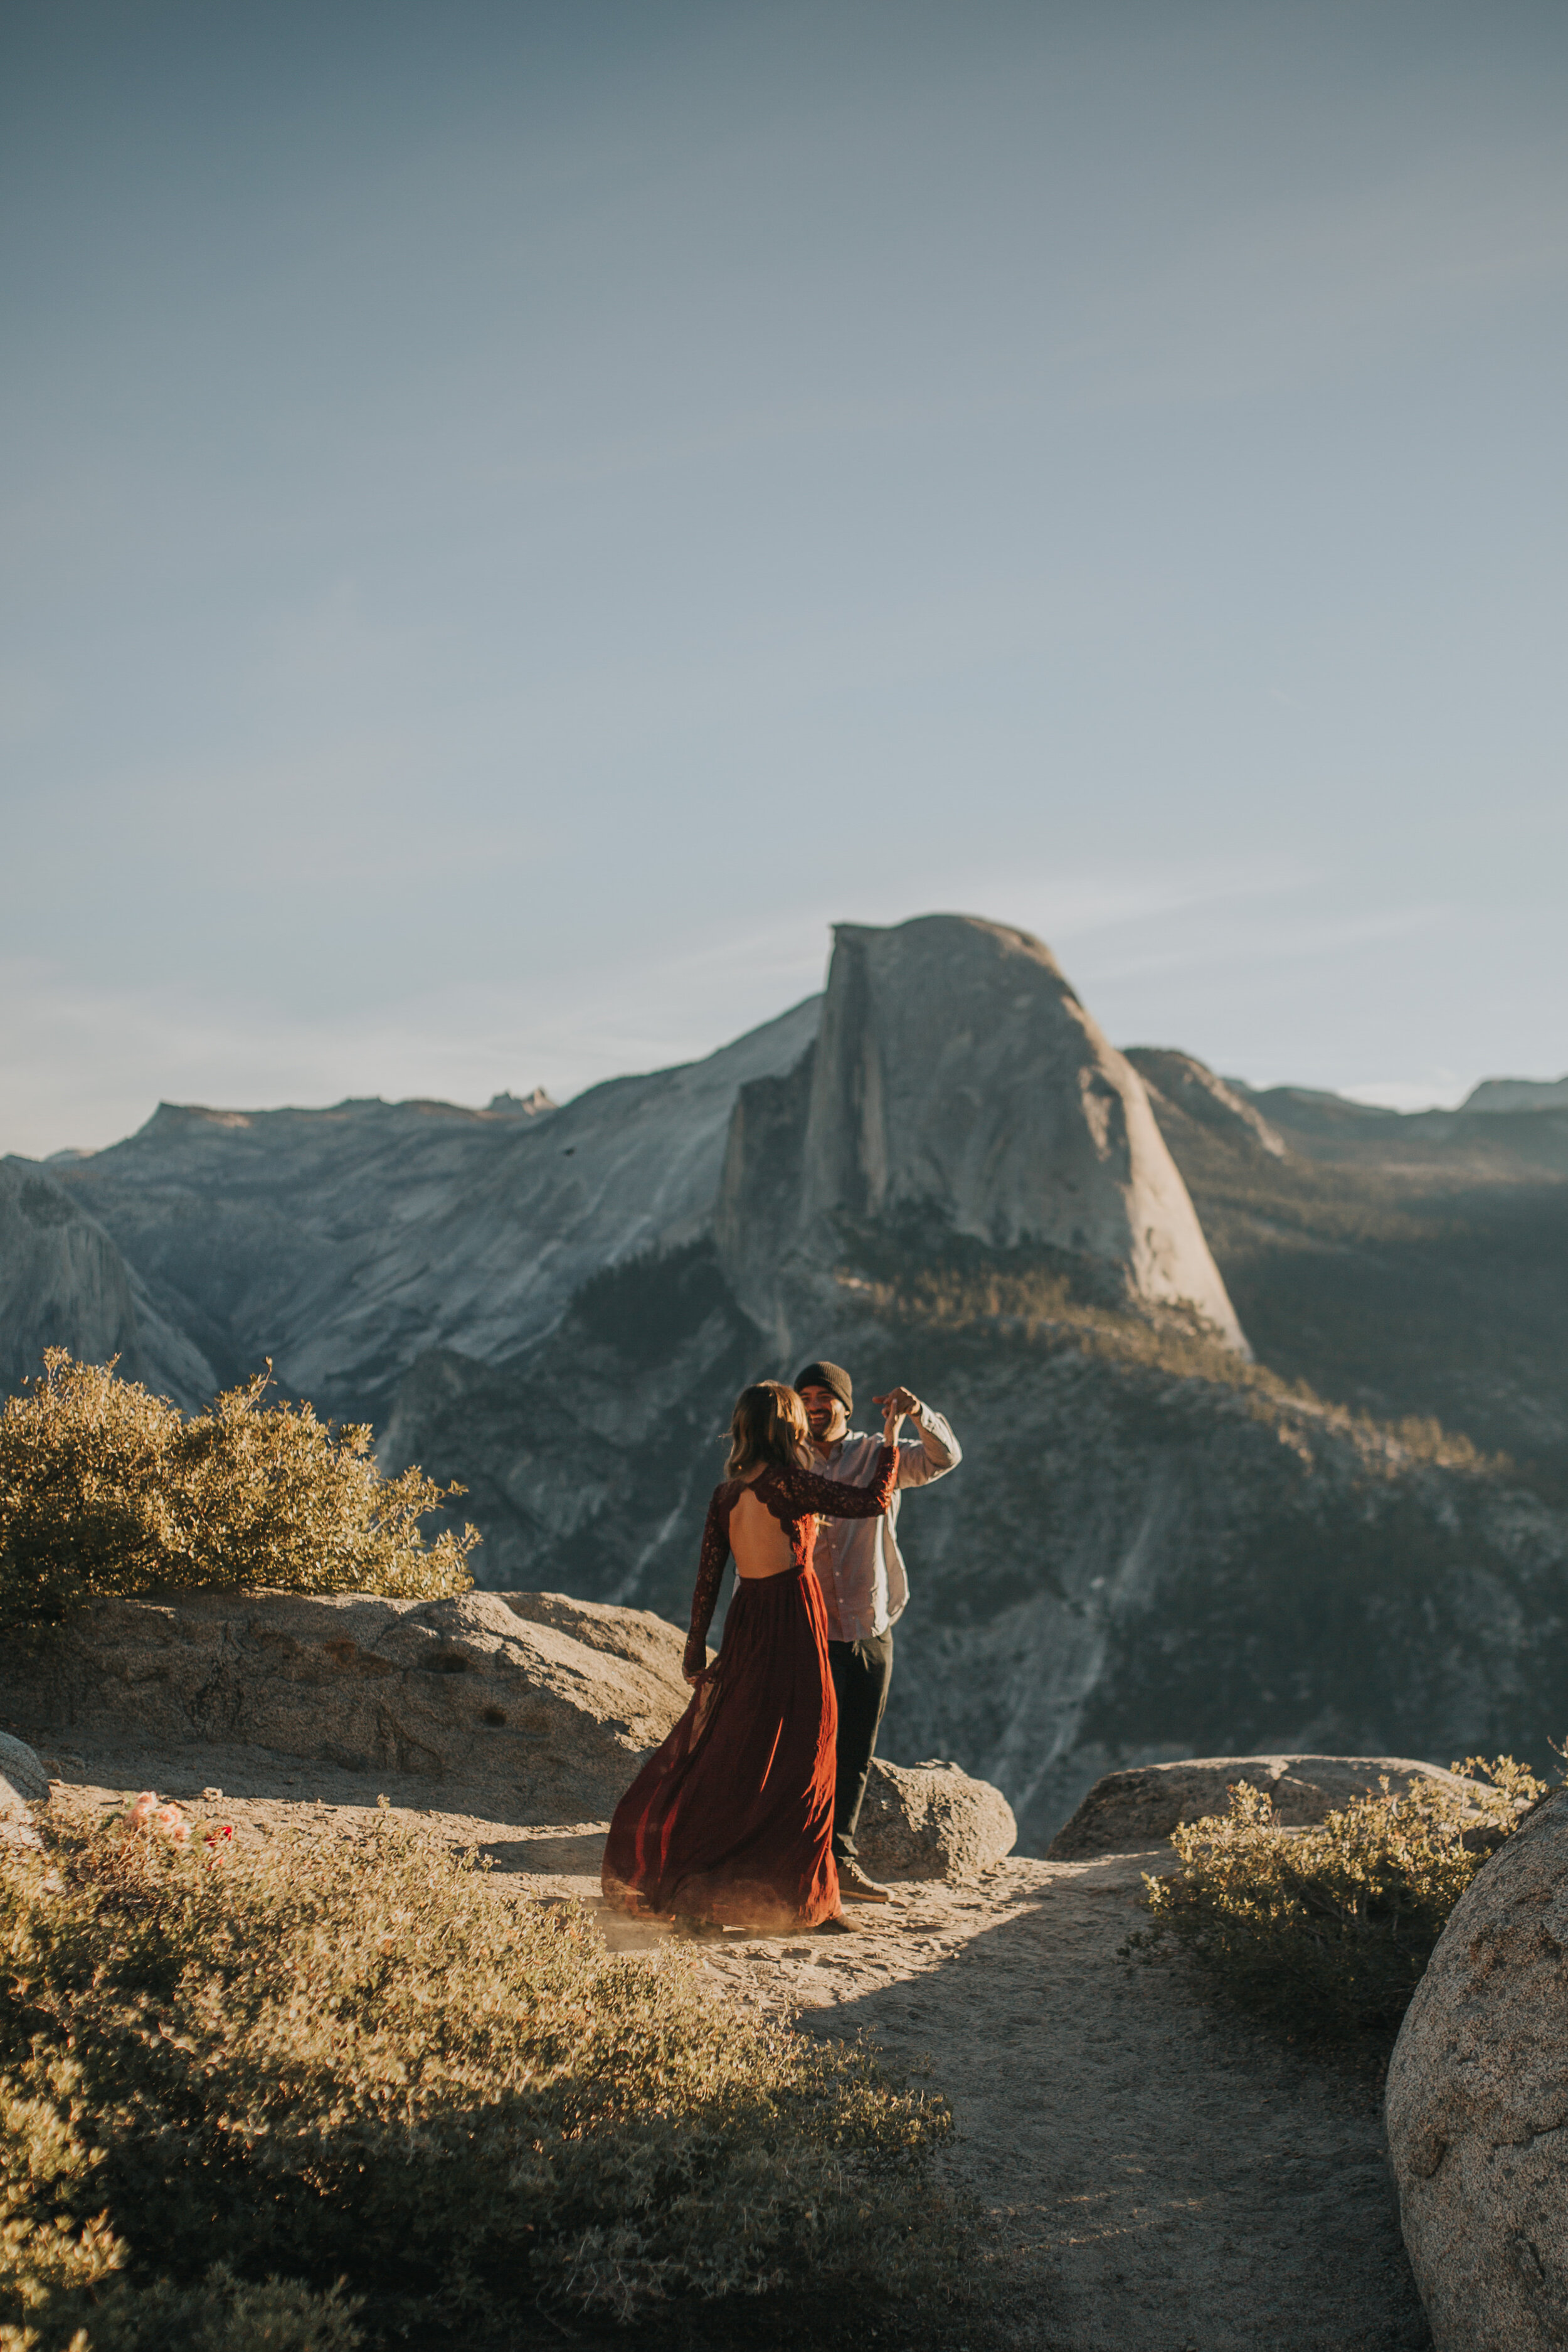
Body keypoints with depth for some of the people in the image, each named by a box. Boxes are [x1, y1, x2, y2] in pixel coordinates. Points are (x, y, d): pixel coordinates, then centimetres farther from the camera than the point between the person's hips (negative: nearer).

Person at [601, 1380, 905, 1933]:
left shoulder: (726, 1492, 8)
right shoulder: (788, 1483, -12)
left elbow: (707, 1574, 9)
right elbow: (873, 1501, -9)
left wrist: (696, 1647, 14)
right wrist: (890, 1445, 6)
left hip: (745, 1619, 7)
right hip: (793, 1619, -7)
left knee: (724, 1750, 14)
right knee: (796, 1758, 0)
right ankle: (797, 1896, 4)